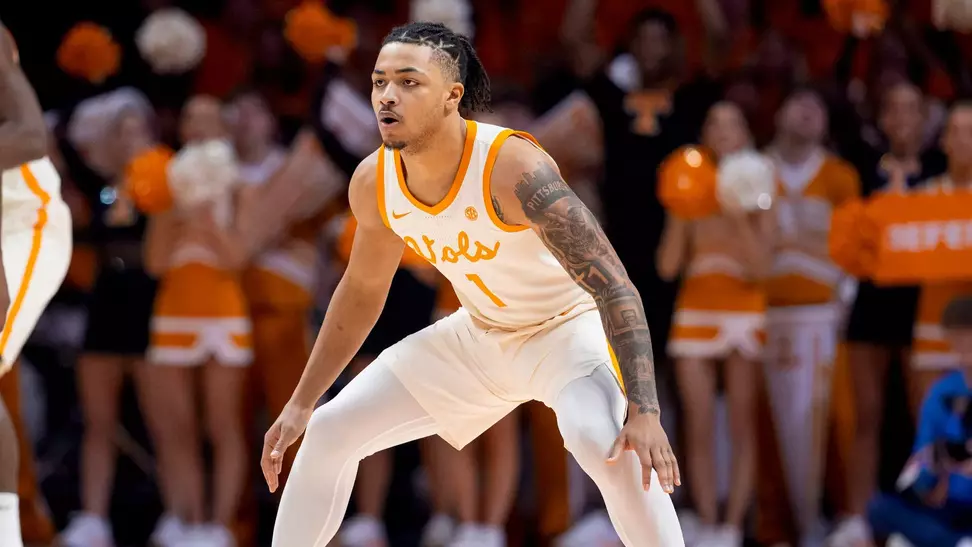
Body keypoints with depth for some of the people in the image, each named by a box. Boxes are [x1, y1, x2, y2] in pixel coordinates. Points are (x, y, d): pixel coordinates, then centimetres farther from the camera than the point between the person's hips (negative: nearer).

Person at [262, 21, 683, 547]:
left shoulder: (511, 166, -33)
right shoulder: (373, 183, -13)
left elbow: (614, 286, -34)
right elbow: (362, 291, 8)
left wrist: (643, 411, -43)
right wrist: (300, 404, 10)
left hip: (565, 326, -6)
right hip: (478, 336, 6)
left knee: (608, 445, -36)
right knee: (328, 433, 3)